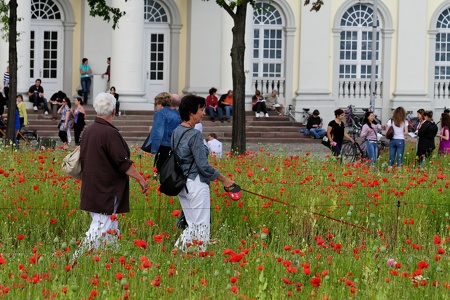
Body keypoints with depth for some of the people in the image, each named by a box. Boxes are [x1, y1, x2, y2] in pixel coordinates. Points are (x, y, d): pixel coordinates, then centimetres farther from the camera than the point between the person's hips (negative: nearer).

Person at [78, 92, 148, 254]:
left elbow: (83, 159, 17)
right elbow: (123, 162, -17)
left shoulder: (88, 131, 7)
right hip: (106, 191, -9)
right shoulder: (110, 133, -18)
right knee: (100, 228, -5)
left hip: (91, 189, 9)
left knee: (112, 229, 15)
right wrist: (140, 179, -6)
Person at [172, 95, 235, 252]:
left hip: (181, 184, 9)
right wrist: (223, 179, -7)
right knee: (201, 227, -4)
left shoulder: (177, 132, 10)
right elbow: (203, 165, -17)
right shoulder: (194, 135, -16)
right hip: (196, 184, -9)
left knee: (192, 225, 16)